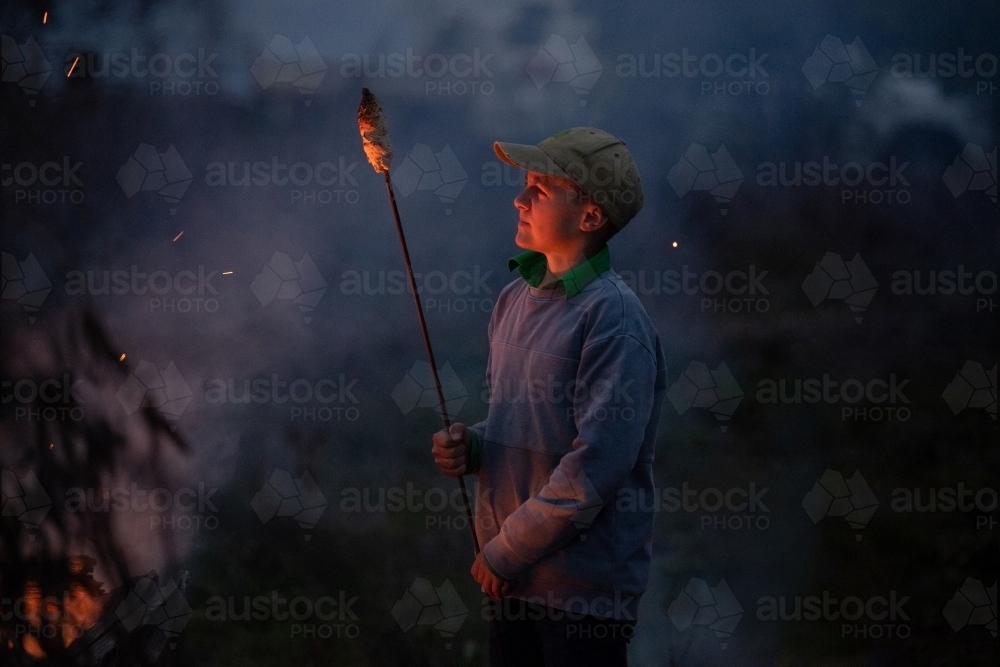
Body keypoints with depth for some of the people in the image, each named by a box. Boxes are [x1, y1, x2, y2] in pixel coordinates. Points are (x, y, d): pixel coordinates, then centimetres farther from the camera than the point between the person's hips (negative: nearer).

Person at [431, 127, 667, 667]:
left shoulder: (614, 318, -16)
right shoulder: (515, 299, 9)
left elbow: (596, 466, -21)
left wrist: (506, 553, -15)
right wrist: (468, 445, -1)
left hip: (584, 587, -7)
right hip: (508, 578, 7)